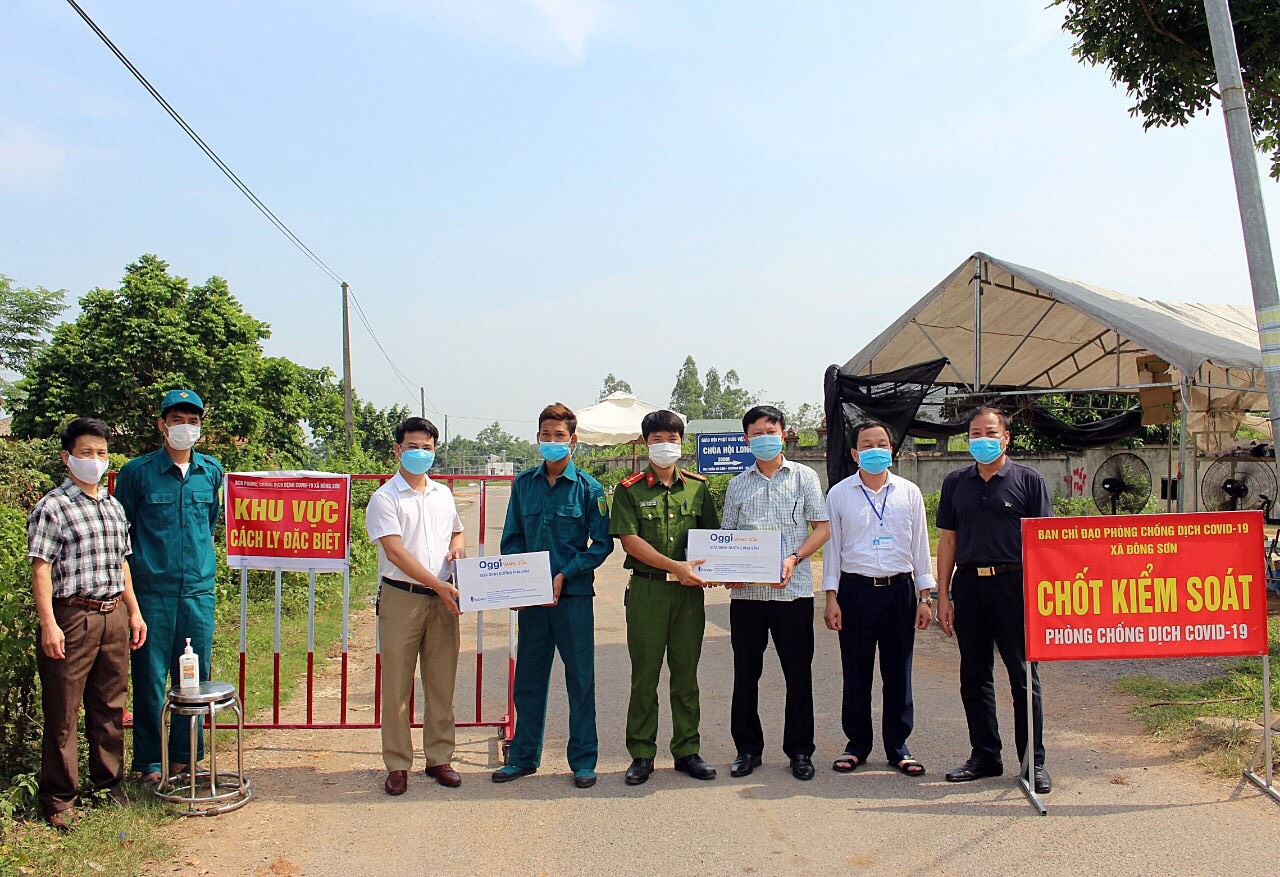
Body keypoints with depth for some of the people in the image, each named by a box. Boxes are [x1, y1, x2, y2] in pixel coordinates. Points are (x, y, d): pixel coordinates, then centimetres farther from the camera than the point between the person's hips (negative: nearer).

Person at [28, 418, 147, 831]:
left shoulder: (113, 507, 15)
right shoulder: (52, 506, -5)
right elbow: (41, 569, -10)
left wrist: (134, 612, 16)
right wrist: (48, 623, -16)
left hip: (114, 616, 6)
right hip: (73, 615, -6)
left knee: (110, 706, 13)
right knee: (63, 712, 1)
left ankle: (108, 782, 25)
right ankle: (58, 797, 11)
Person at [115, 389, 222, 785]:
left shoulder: (212, 472, 7)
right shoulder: (137, 471, -2)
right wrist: (133, 568, 5)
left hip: (199, 589, 3)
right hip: (152, 590, -3)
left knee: (195, 677, 9)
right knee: (150, 677, 3)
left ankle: (185, 755, 22)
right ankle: (150, 761, 15)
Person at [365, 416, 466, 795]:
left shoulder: (443, 494, 14)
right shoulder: (385, 498, -3)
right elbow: (395, 552, -12)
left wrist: (457, 547, 3)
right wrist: (439, 584, -18)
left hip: (443, 600, 5)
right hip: (401, 598, -4)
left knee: (441, 683, 8)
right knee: (397, 685, 1)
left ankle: (439, 758, 19)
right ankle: (397, 764, 11)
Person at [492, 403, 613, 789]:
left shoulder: (588, 487, -2)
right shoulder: (524, 484, 7)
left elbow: (602, 543, -3)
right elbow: (511, 538, 10)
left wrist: (565, 575, -12)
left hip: (574, 594, -3)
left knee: (580, 677, 5)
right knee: (528, 677, 11)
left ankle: (583, 760, 16)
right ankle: (524, 755, 24)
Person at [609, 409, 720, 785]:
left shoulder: (697, 486, 10)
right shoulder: (630, 489, 1)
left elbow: (712, 535, 13)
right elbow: (630, 541, -8)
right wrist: (677, 567, -16)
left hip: (689, 592, 2)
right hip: (646, 589, -2)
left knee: (686, 673, 9)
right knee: (644, 675, 3)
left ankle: (687, 751, 19)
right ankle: (641, 754, 13)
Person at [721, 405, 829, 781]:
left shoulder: (804, 477, 6)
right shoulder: (738, 484, 13)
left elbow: (822, 529, 2)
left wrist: (793, 558, -14)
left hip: (793, 590, -2)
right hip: (746, 592, 2)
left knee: (798, 672, 3)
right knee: (745, 672, 6)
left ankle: (800, 750, 16)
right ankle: (748, 749, 19)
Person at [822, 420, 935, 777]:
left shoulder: (909, 493, 7)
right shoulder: (839, 494, 4)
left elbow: (920, 546, 10)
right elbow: (832, 547, 5)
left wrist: (925, 596, 5)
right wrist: (831, 598, -1)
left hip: (900, 589, 1)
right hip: (855, 589, -1)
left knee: (898, 673, 6)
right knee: (856, 673, 5)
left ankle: (898, 747, 18)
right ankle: (857, 744, 18)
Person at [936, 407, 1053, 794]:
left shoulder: (1028, 480, 2)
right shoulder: (956, 483, 12)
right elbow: (947, 541, 12)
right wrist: (942, 595, 6)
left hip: (1013, 583, -3)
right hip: (968, 585, 4)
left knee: (1023, 675, 2)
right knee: (974, 676, 9)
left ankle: (1034, 762, 12)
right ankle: (984, 755, 21)